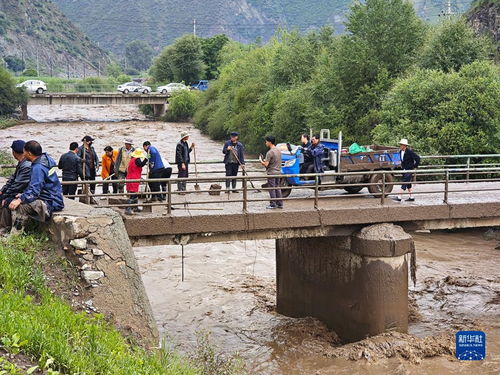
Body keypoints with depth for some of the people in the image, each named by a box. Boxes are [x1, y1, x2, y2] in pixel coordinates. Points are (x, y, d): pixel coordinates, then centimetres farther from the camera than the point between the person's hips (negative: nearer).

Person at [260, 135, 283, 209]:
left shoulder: (270, 152, -18)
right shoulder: (278, 151, 9)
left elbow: (266, 164, -21)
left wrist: (261, 160, -2)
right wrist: (266, 160, 18)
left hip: (271, 173, -8)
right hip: (278, 172, 8)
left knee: (272, 189, -1)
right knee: (277, 188, 13)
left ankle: (273, 204, 2)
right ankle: (280, 204, 16)